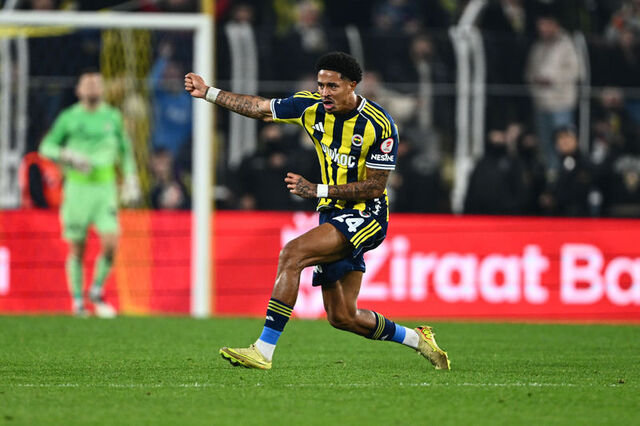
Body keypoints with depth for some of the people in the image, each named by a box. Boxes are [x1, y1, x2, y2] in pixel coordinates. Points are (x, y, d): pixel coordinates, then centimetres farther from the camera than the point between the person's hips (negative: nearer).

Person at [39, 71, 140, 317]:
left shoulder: (112, 117, 7)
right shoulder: (68, 118, -1)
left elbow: (124, 151, 19)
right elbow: (47, 147, 2)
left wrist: (130, 182, 14)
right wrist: (69, 157, -16)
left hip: (105, 188, 2)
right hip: (77, 187, -2)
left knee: (110, 244, -13)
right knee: (77, 250, 2)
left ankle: (97, 291, 9)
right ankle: (78, 301, 16)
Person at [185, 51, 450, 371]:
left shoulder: (379, 125, -17)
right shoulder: (312, 107, -1)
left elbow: (375, 187, -16)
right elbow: (260, 109, 10)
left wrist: (317, 190, -22)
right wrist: (208, 93, 8)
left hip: (366, 215, -7)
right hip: (333, 214, 7)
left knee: (292, 254, -27)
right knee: (342, 317, 5)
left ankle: (263, 350, -27)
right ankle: (417, 339, 29)